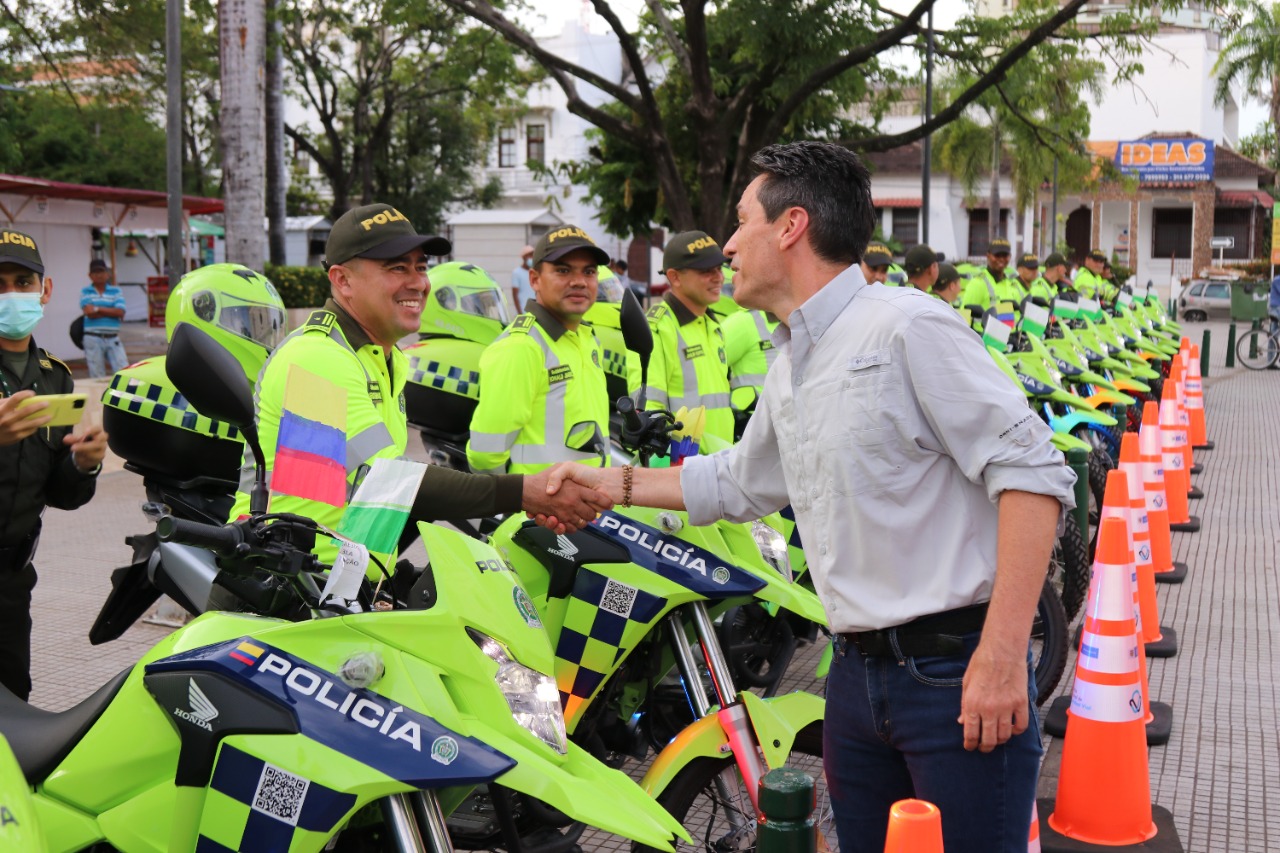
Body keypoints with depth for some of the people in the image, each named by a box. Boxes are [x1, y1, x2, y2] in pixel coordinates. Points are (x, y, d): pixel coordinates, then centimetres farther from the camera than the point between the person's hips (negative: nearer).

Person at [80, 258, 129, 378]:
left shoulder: (116, 291, 8)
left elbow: (120, 312, -7)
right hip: (93, 339, -1)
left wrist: (98, 308, -10)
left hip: (113, 338, 1)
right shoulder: (85, 292, 5)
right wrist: (111, 312, -7)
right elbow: (89, 312, -11)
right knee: (97, 377, 2)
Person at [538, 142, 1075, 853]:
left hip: (957, 672, -8)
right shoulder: (789, 369, 16)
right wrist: (609, 483, 27)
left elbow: (1031, 472, -18)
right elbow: (737, 484, 32)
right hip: (858, 673, 8)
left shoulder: (908, 327, -13)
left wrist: (1002, 653, -23)